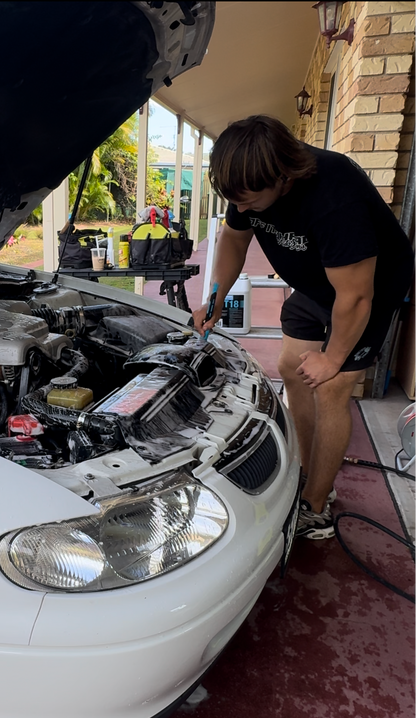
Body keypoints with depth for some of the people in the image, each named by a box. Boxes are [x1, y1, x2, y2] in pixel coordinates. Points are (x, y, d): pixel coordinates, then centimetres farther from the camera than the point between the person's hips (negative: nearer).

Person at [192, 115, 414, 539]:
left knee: (330, 391, -10)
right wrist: (214, 301, -5)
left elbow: (354, 297, -33)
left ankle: (315, 512, 7)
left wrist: (332, 359, -19)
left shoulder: (335, 198, -41)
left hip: (370, 285, -7)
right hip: (313, 284, 8)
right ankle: (312, 476, 25)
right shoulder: (250, 180, -17)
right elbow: (234, 237, 2)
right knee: (292, 370, 8)